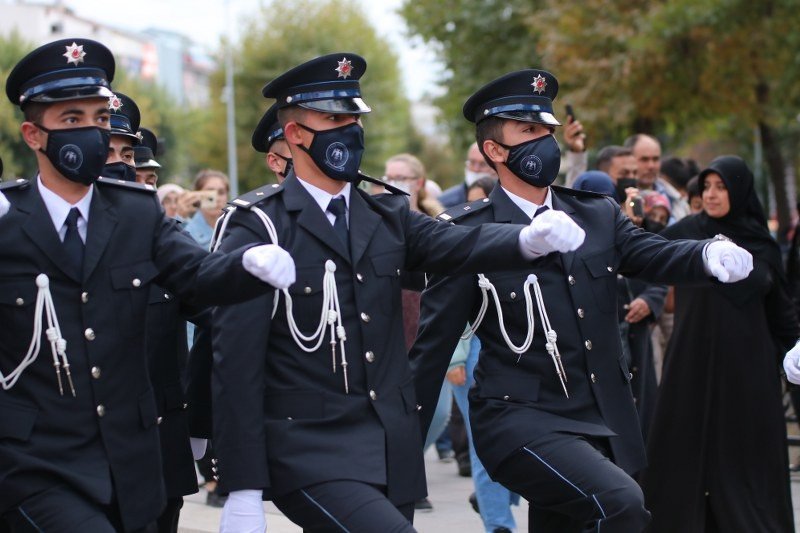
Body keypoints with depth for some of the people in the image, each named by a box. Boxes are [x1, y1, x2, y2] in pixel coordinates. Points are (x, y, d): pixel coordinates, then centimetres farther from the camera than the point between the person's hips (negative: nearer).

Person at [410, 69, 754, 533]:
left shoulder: (599, 216, 11)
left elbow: (656, 255, -6)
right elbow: (433, 345, -3)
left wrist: (713, 255, -28)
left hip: (605, 423, 6)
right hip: (517, 420, -6)